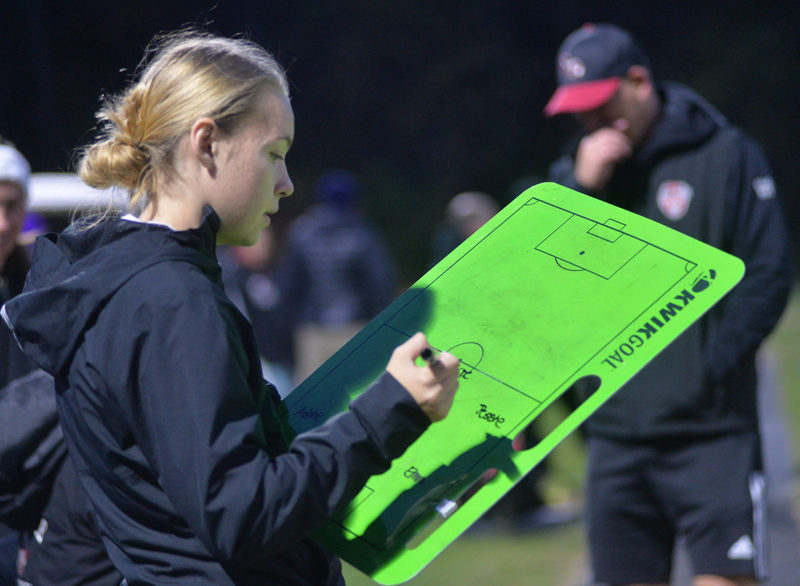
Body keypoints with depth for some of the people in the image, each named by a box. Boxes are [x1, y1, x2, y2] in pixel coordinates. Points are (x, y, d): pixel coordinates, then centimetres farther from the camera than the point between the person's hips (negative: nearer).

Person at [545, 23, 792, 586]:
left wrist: (712, 367, -11)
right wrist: (580, 187, -10)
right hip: (615, 428, 5)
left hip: (710, 432, -4)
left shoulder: (724, 154, -2)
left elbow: (768, 275, -6)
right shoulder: (576, 169, 12)